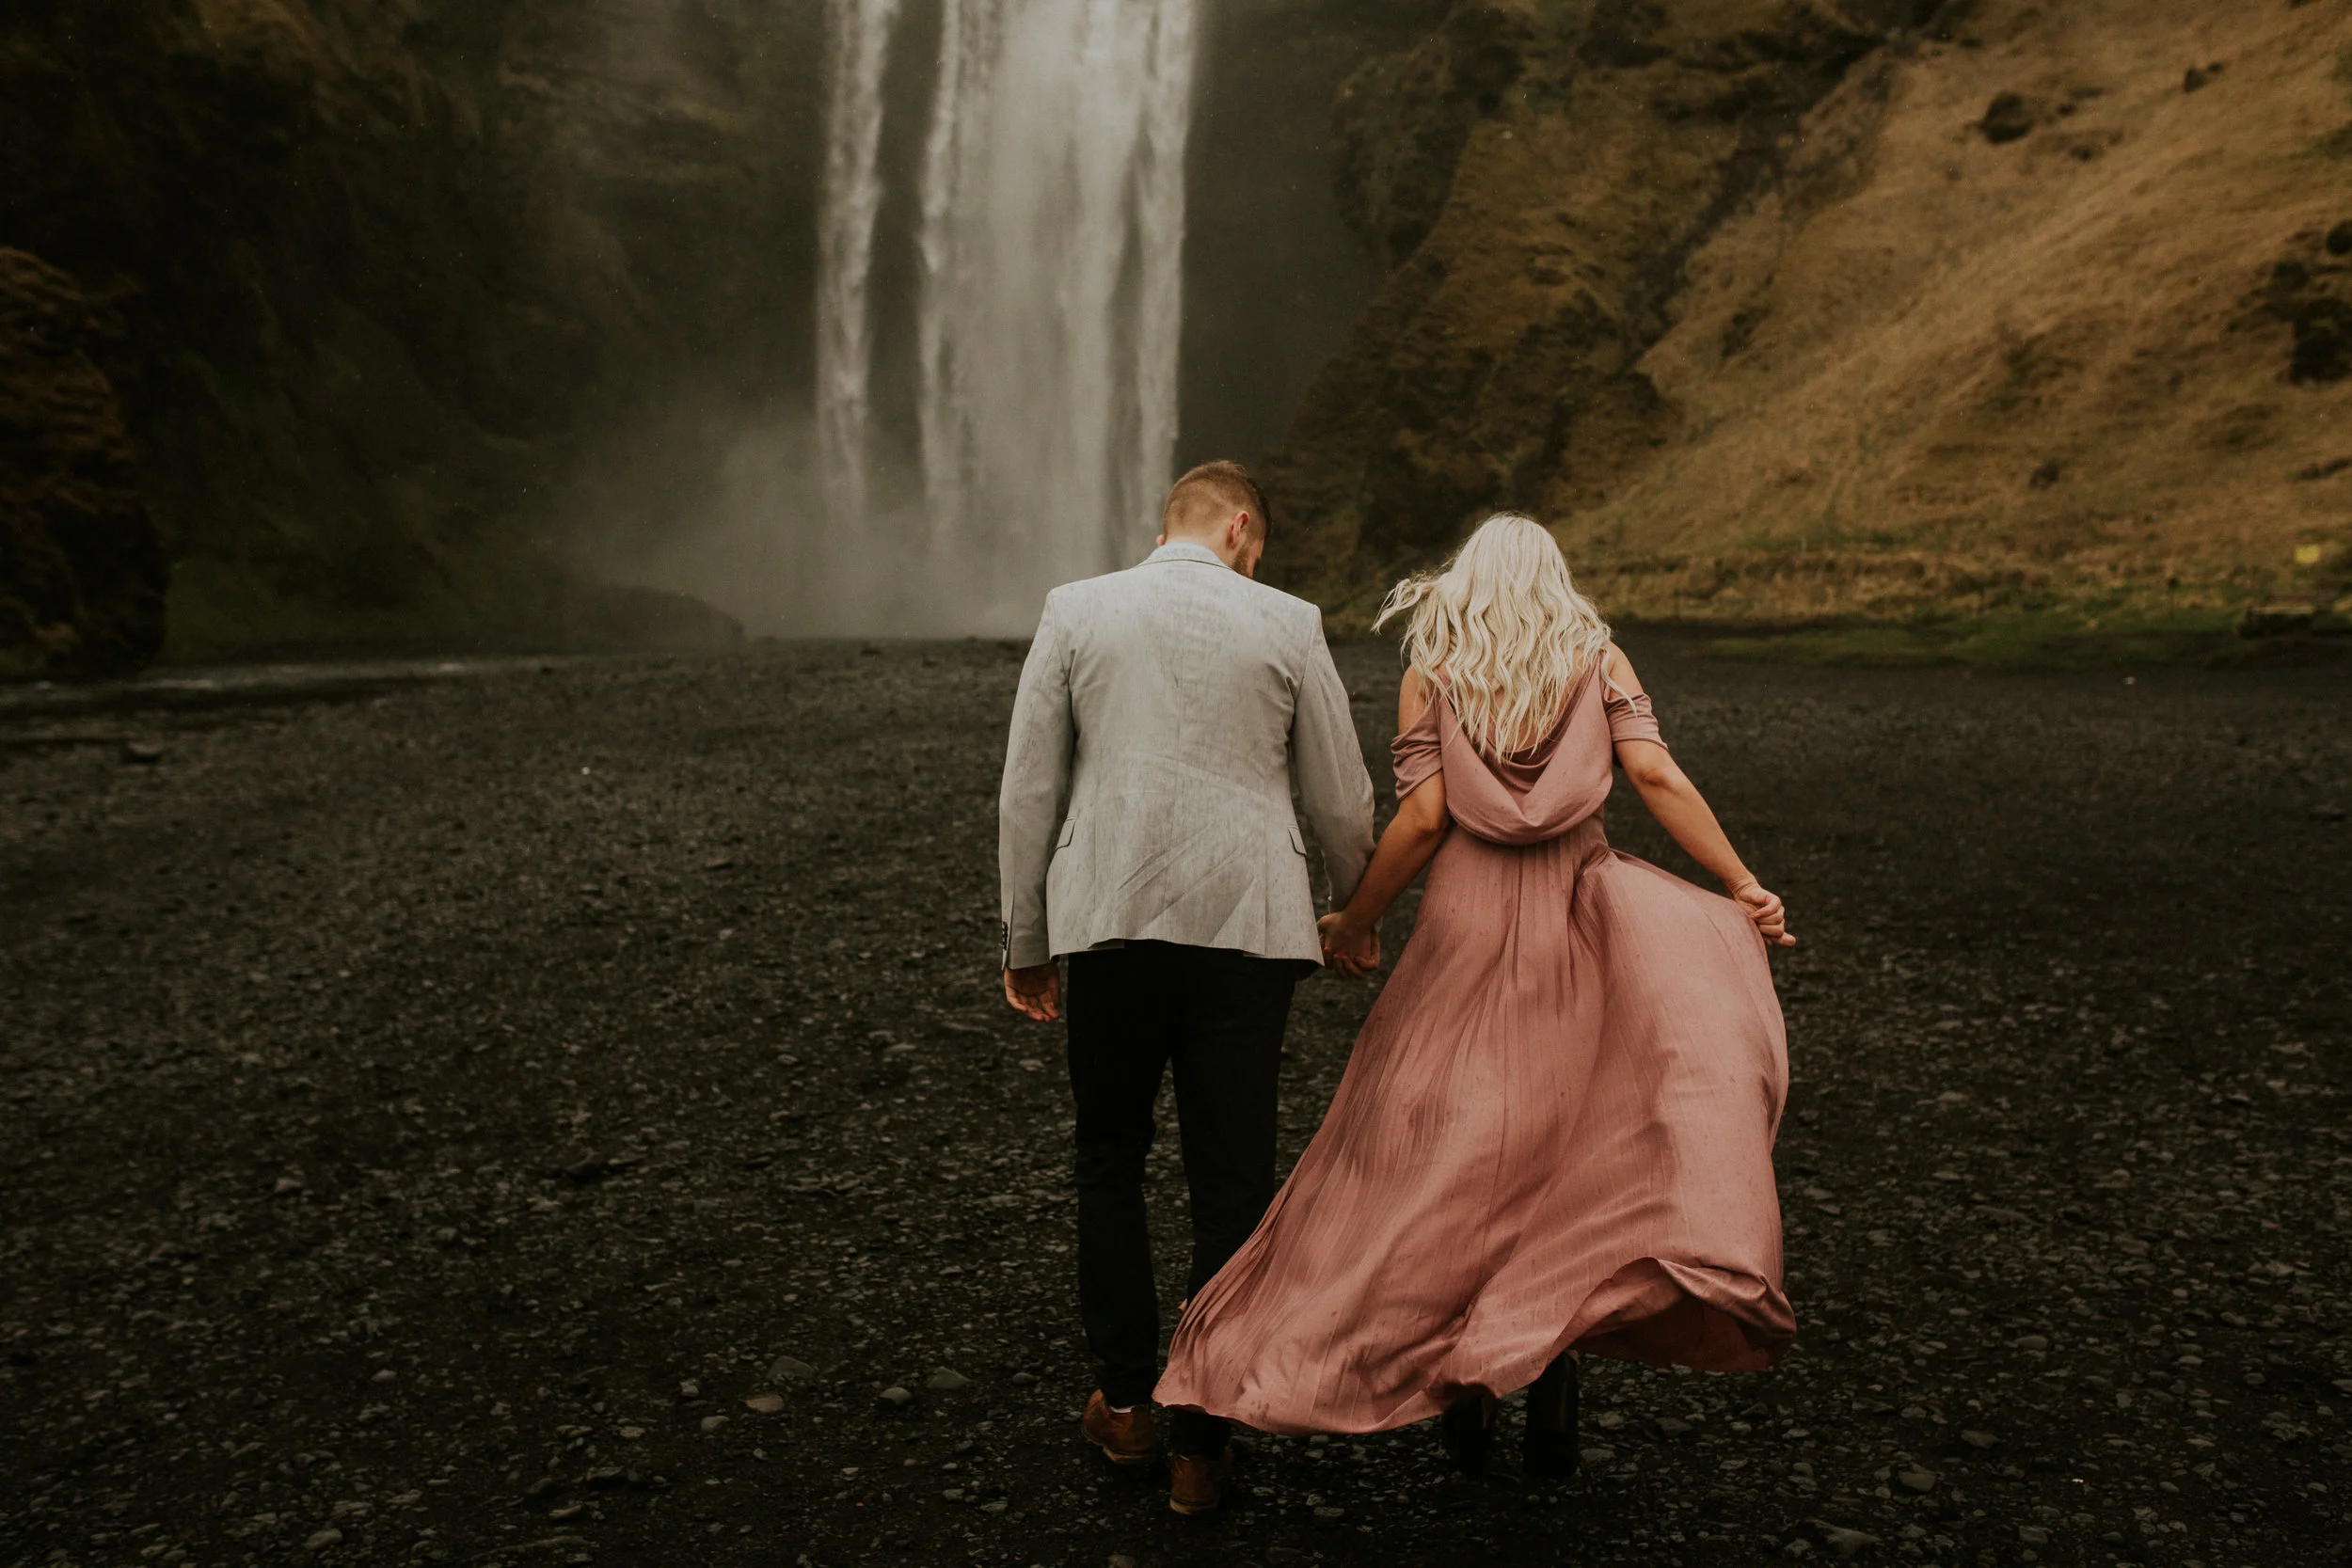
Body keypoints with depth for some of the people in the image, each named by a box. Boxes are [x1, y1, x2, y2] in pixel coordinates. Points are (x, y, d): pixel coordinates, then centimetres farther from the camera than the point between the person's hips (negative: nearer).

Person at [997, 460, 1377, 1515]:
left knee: (1109, 1164, 18)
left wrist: (1026, 941, 12)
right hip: (1244, 926, -1)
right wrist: (1351, 913, 25)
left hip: (1106, 924, 1)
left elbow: (1027, 790, 4)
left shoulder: (1075, 610, 4)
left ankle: (1125, 1401, 25)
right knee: (1230, 1188, 7)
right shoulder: (1287, 624, 2)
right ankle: (1200, 1447, 13)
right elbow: (1342, 803, 7)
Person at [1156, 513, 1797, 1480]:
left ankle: (1467, 1391, 15)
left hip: (1470, 923, -1)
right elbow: (1656, 776, -7)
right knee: (1566, 1145, 12)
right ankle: (1551, 1368, 8)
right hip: (1579, 913, 1)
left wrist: (1354, 923, 4)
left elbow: (1422, 821, -6)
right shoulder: (1598, 658, 5)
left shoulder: (1431, 671, 2)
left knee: (1452, 1155, 10)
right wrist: (1744, 887, -5)